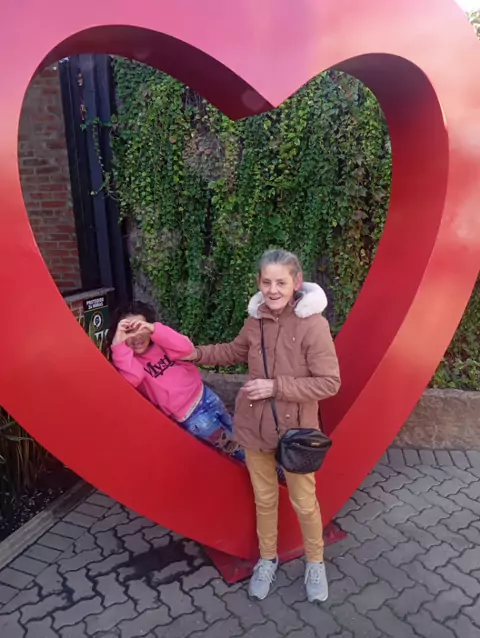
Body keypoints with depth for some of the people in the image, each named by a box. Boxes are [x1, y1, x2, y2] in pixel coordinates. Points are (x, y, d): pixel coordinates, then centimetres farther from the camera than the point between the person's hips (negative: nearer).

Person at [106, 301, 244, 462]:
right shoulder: (125, 360, -12)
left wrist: (154, 329, -33)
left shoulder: (159, 342, -3)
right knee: (233, 446, 10)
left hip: (203, 394, 5)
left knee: (233, 431, 27)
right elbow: (133, 378, -35)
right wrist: (118, 344, -40)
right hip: (191, 416, -4)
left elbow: (186, 348, -22)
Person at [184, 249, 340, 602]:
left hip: (295, 429, -4)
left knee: (304, 502, 16)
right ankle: (267, 559, 45)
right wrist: (199, 354, 7)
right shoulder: (256, 318, -4)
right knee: (264, 498, 21)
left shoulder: (313, 324, -20)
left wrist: (276, 387, -24)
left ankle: (315, 563, 42)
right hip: (255, 426, 4)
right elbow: (237, 351, 16)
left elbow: (329, 383, -20)